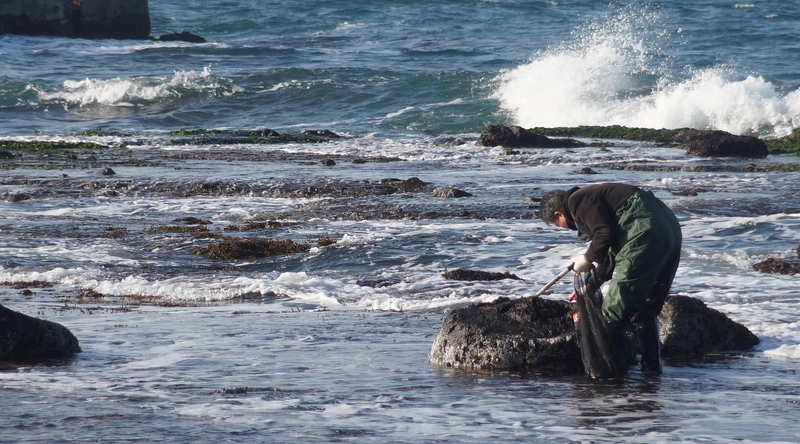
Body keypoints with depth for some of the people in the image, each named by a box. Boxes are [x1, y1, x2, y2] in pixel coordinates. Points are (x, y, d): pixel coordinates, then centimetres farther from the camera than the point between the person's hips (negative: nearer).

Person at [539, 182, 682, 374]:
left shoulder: (576, 201, 1)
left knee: (613, 312, -6)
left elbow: (606, 233, -12)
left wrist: (587, 259, 4)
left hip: (646, 234, -10)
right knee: (645, 310, 19)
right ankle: (651, 369, 20)